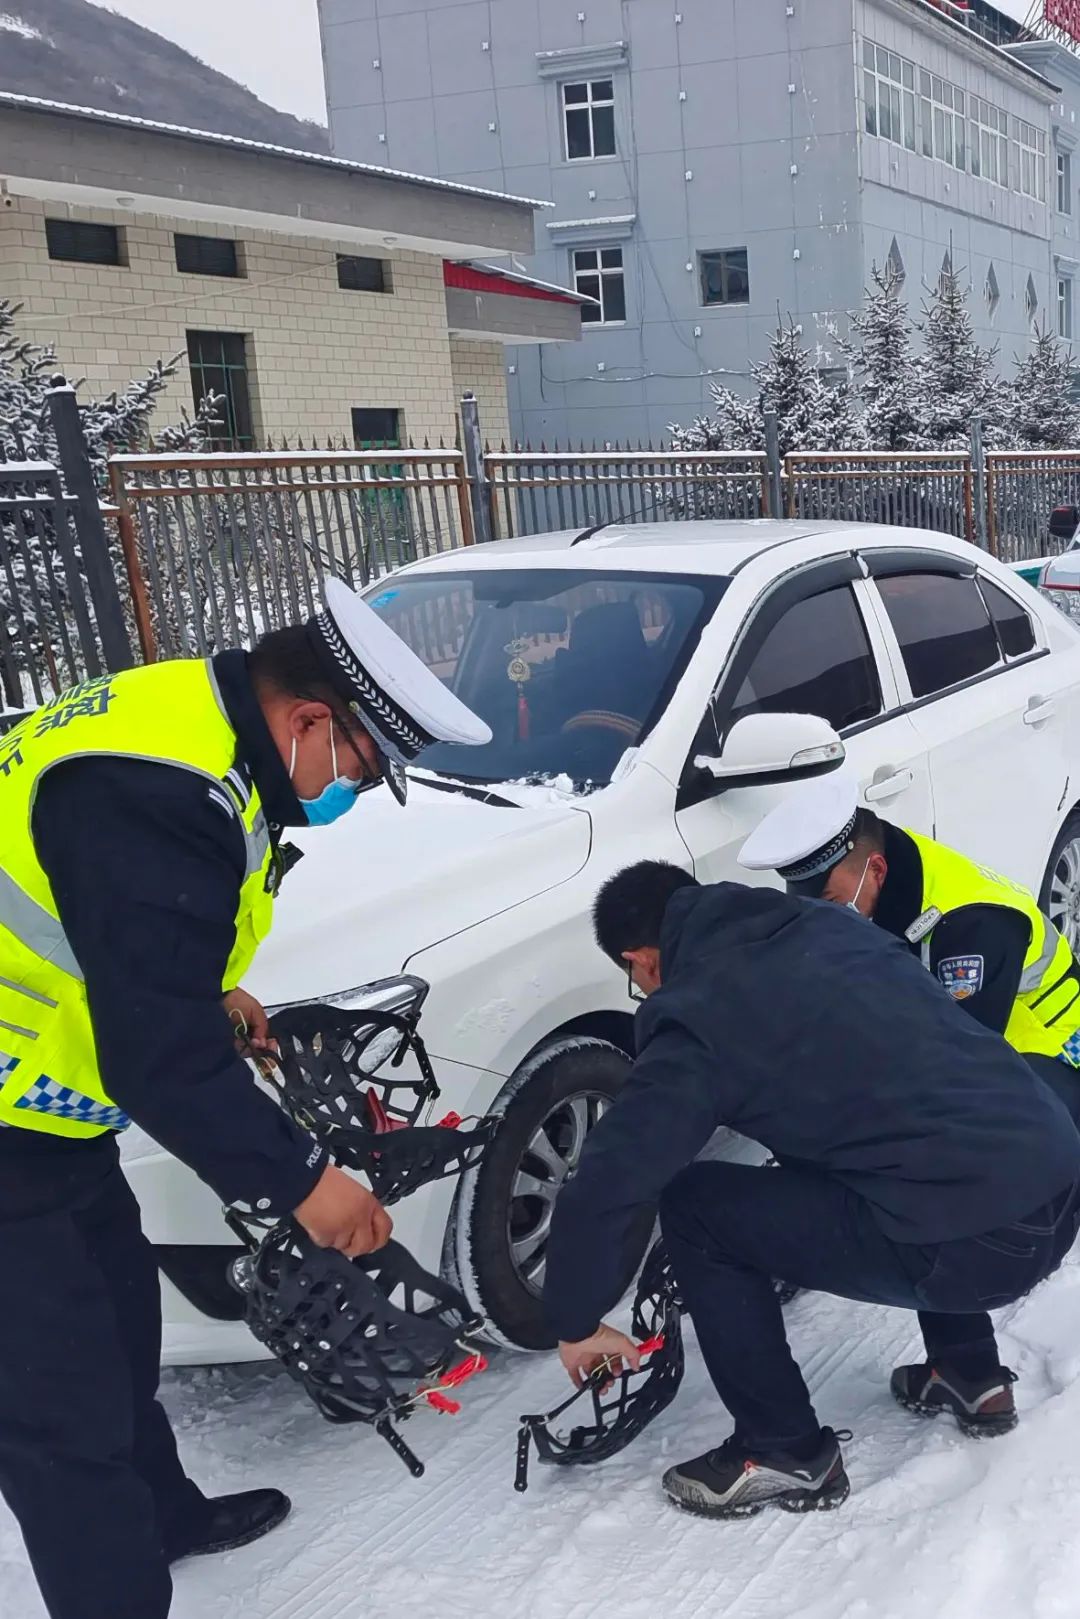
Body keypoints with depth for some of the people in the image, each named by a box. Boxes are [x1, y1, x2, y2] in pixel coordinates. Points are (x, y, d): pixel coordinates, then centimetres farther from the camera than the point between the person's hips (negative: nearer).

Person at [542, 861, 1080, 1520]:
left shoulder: (695, 1024, -5)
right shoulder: (830, 924, 15)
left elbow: (601, 1191, -9)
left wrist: (577, 1324, 10)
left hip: (974, 1242, -8)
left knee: (695, 1208, 2)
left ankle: (787, 1454, 13)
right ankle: (974, 1376, 39)